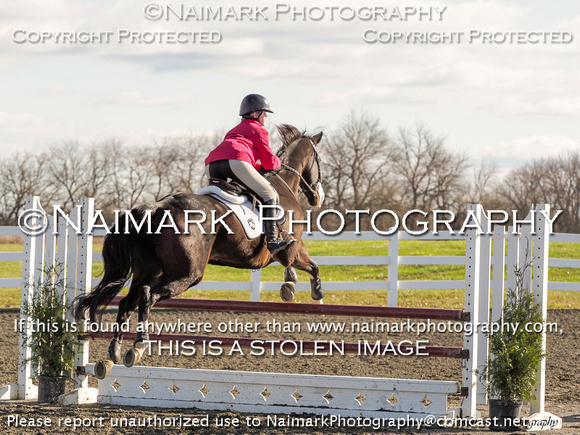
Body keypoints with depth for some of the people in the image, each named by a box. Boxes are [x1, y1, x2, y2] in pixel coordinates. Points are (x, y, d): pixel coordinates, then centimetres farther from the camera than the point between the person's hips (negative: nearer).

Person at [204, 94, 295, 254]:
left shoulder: (234, 131, 41)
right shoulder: (258, 130, 18)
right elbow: (269, 163, 12)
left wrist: (259, 166, 35)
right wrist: (277, 162, 32)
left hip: (211, 165, 7)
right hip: (235, 161, -7)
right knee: (269, 195, -2)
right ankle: (272, 240, -13)